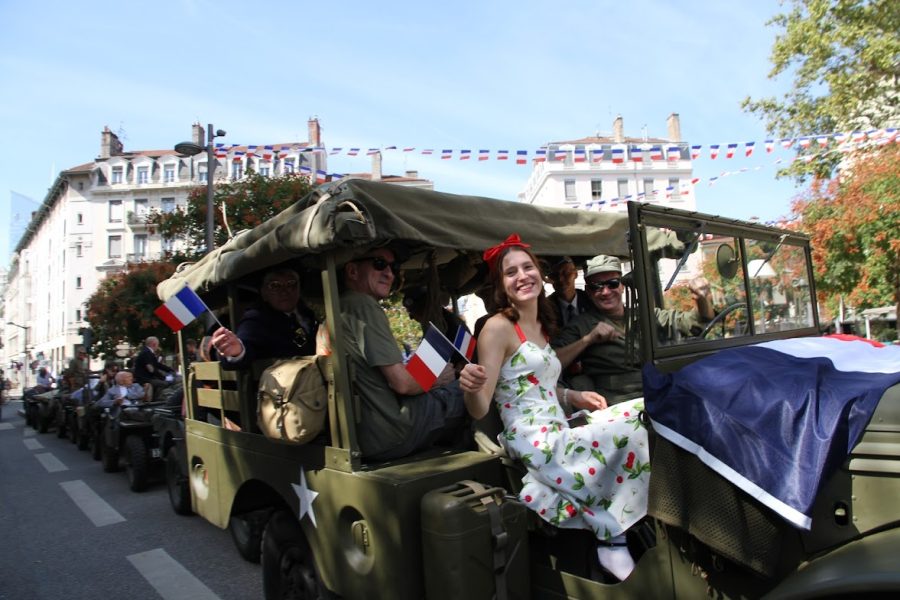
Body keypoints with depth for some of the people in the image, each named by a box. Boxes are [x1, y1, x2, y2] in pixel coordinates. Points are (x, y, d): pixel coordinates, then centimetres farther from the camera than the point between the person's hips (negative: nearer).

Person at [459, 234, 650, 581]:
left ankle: (611, 536, 0)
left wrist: (577, 395, 14)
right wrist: (471, 389, -37)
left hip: (558, 437, 8)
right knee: (637, 427, -14)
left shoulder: (541, 326, 16)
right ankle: (613, 538, 3)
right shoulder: (498, 326, -10)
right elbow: (479, 410, -14)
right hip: (538, 446, -8)